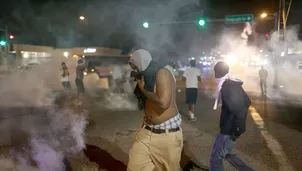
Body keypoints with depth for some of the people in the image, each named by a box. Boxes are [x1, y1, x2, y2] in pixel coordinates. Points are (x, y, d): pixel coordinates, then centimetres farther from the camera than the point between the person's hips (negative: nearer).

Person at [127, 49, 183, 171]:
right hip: (147, 131, 7)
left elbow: (163, 103, -26)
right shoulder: (148, 77, 10)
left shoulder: (162, 73, -14)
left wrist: (143, 89, -15)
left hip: (167, 133, -7)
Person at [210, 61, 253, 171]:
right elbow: (247, 102, 16)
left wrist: (237, 129, -20)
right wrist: (239, 124, 19)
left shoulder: (227, 87, -24)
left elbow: (240, 110, -31)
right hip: (231, 127, 10)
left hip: (230, 129, -10)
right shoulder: (234, 84, 6)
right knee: (228, 154, 25)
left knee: (216, 158, 2)